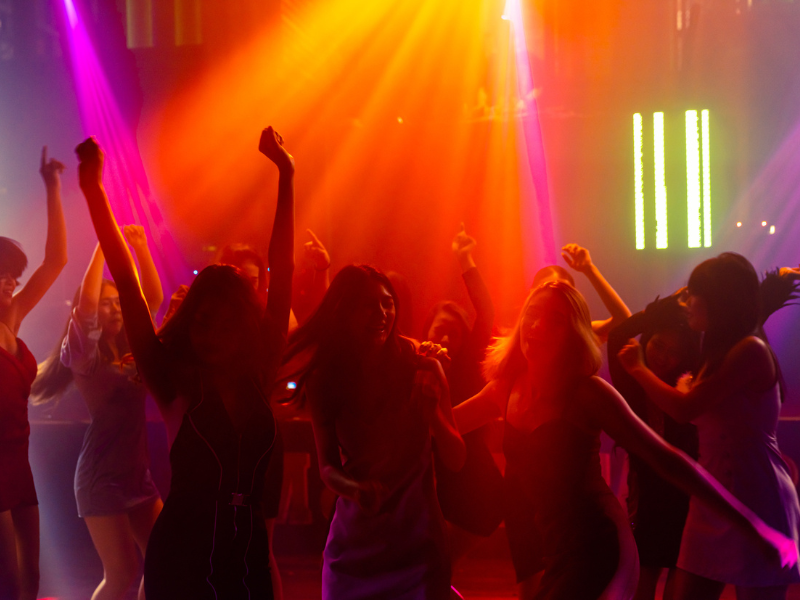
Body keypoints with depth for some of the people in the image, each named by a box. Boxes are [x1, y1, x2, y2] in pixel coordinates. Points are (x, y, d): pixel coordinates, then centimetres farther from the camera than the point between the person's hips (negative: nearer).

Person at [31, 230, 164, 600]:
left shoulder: (132, 347, 9)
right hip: (101, 476, -6)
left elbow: (154, 298, 7)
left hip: (138, 472, 6)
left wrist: (140, 248, -3)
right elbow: (85, 302, -22)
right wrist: (104, 244, -20)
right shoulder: (83, 355, -7)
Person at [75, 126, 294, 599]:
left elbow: (283, 275, 2)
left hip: (250, 556, 3)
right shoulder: (176, 385, -6)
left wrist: (287, 178, 4)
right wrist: (94, 192, -15)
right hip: (183, 559, -3)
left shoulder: (258, 379, 1)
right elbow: (128, 287, -11)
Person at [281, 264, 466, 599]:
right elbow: (328, 466, 0)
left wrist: (433, 413, -23)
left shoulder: (421, 369, -8)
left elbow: (456, 461, -5)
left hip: (416, 541, -2)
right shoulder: (325, 382, -4)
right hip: (354, 543, 2)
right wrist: (355, 490, -21)